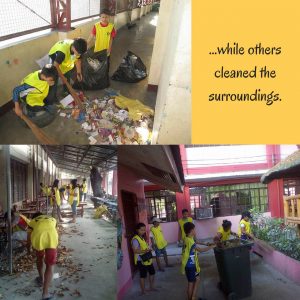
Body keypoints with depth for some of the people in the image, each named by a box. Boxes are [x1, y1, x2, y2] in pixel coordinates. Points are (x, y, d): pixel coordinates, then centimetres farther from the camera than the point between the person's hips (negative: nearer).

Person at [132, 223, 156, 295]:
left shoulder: (144, 237, 10)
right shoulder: (135, 239, -20)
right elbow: (135, 250, -30)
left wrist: (149, 249, 6)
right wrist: (144, 251, -42)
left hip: (148, 259, 9)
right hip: (141, 260, -9)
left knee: (152, 273, 19)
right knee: (143, 276, 3)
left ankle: (151, 287, 37)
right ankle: (143, 291, 18)